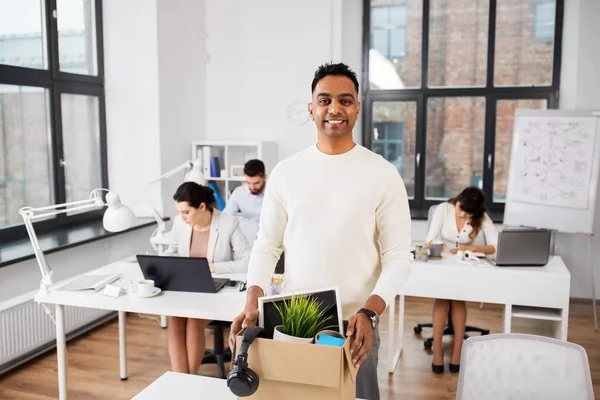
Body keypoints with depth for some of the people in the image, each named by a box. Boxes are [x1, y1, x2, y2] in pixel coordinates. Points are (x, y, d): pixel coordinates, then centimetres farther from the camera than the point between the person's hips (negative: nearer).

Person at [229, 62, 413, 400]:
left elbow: (399, 256, -6)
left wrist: (369, 313, -19)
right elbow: (267, 246, 5)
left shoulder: (383, 174, -5)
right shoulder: (286, 172, 1)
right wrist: (252, 303, -9)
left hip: (354, 324, -2)